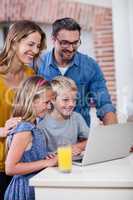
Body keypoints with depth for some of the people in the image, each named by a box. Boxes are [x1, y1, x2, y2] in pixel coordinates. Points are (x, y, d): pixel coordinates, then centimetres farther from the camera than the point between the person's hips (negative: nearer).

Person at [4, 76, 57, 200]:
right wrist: (46, 163, -21)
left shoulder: (31, 126, 4)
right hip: (24, 190, -8)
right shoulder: (24, 130, -21)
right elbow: (10, 168, -25)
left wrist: (47, 159, 0)